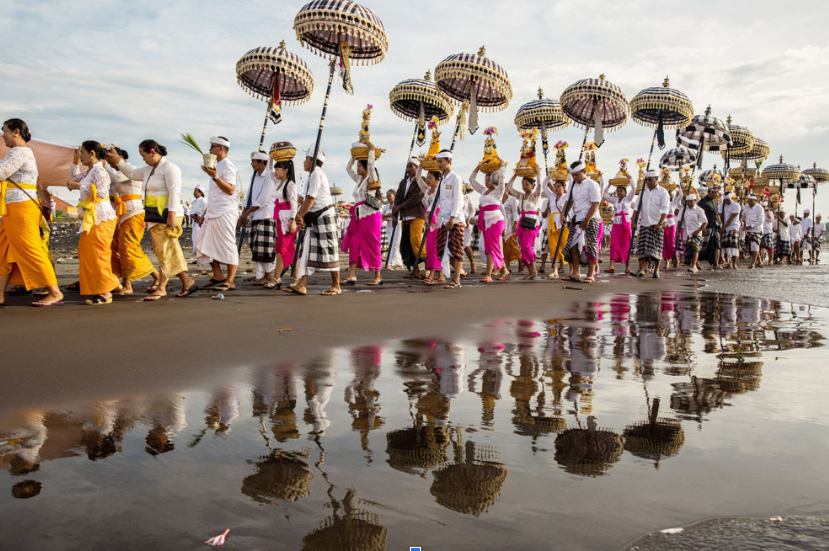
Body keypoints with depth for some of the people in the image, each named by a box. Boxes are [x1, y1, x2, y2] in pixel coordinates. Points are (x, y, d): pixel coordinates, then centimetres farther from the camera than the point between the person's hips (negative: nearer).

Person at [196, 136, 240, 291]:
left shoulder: (228, 166, -9)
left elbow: (230, 190, -21)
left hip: (225, 213, -11)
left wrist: (215, 177, -29)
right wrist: (205, 213, 25)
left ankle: (230, 281, -3)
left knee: (227, 246, -7)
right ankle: (218, 275, 19)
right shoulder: (218, 166, 22)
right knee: (205, 245, 11)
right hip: (213, 213, 11)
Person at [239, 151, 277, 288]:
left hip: (267, 216, -8)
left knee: (266, 248, -8)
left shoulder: (269, 178, -11)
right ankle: (262, 277, 13)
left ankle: (271, 278, 0)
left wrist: (246, 213, -6)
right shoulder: (256, 177, 16)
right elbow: (251, 198, 18)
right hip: (255, 217, 8)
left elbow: (262, 201, -15)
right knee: (257, 248, 8)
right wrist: (244, 215, 10)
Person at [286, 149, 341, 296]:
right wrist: (300, 216, 2)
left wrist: (300, 216, -10)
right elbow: (306, 199, 15)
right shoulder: (313, 175, 18)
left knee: (328, 251, -5)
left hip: (324, 216, -10)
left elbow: (311, 198, -17)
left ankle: (336, 286, 2)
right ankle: (301, 285, 7)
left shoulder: (316, 173, -11)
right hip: (314, 219, 10)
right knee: (306, 251, 6)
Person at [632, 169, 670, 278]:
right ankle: (641, 269, -4)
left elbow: (665, 209, -8)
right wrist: (634, 221, 2)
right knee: (642, 247, -3)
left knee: (656, 247, -2)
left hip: (657, 224, -4)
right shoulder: (643, 191, 12)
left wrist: (660, 223, -17)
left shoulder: (662, 192, -1)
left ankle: (656, 270, 8)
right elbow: (637, 207, 12)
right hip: (644, 224, 4)